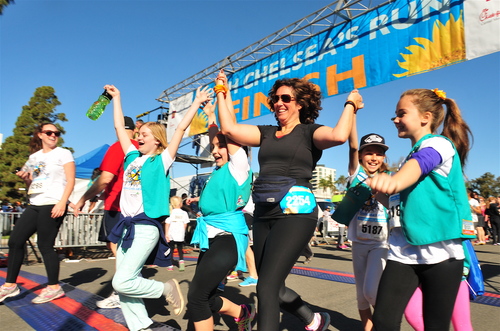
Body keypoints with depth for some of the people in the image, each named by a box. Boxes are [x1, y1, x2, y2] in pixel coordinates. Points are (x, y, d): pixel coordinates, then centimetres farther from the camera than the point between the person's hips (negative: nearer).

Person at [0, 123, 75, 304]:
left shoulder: (63, 153, 0)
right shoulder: (34, 156, 18)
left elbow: (70, 181, -8)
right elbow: (32, 184, 23)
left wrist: (62, 203, -19)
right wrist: (25, 178, 1)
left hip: (52, 205, -7)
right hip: (34, 205, 7)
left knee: (45, 245, -5)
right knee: (15, 240, 5)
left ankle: (54, 287, 9)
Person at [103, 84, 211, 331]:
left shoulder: (162, 160, -2)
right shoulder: (133, 157, 14)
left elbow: (181, 128, -6)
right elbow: (119, 127, 20)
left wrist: (197, 103, -2)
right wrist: (116, 97, 27)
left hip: (147, 226, -7)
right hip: (127, 225, 7)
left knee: (122, 281, -15)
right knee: (122, 284, 5)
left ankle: (167, 288, 7)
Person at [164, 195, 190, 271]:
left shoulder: (170, 213, -5)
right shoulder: (184, 213, -1)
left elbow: (167, 224, -8)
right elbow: (185, 224, 2)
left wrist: (166, 234, -4)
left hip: (171, 235, -1)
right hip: (180, 235, 1)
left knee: (171, 250, 9)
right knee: (180, 249, 14)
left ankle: (170, 266, 10)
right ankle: (181, 261, -3)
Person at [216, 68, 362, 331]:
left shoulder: (309, 132, 2)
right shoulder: (267, 133, 16)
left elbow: (338, 135, -19)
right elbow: (229, 129, 8)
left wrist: (350, 104, -3)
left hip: (295, 211, -6)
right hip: (263, 214, 7)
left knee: (266, 287, -13)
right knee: (274, 287, 16)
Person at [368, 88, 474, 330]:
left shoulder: (438, 144, -6)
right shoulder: (414, 153, 19)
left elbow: (420, 164, -32)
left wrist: (393, 180, -51)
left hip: (440, 252, -6)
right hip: (403, 251, 7)